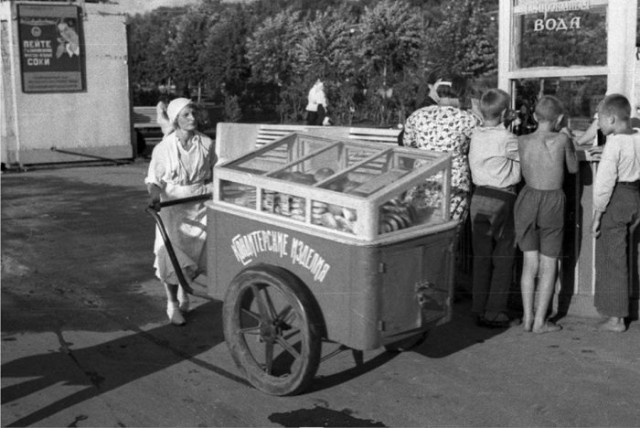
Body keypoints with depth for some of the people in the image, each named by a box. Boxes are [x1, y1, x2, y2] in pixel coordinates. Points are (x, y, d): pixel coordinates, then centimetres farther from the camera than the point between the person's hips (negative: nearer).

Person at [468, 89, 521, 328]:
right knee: (503, 258, 4)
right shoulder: (507, 139, -13)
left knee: (481, 257, 11)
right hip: (502, 199, -5)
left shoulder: (475, 135, 3)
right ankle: (495, 313, 5)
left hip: (478, 198, 5)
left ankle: (479, 310, 15)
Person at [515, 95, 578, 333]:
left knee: (530, 263, 11)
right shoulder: (562, 140, -9)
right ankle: (540, 321, 10)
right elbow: (573, 169, 5)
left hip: (528, 199, 3)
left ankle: (527, 318, 14)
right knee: (549, 265, 7)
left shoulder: (522, 141, -2)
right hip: (553, 201, -2)